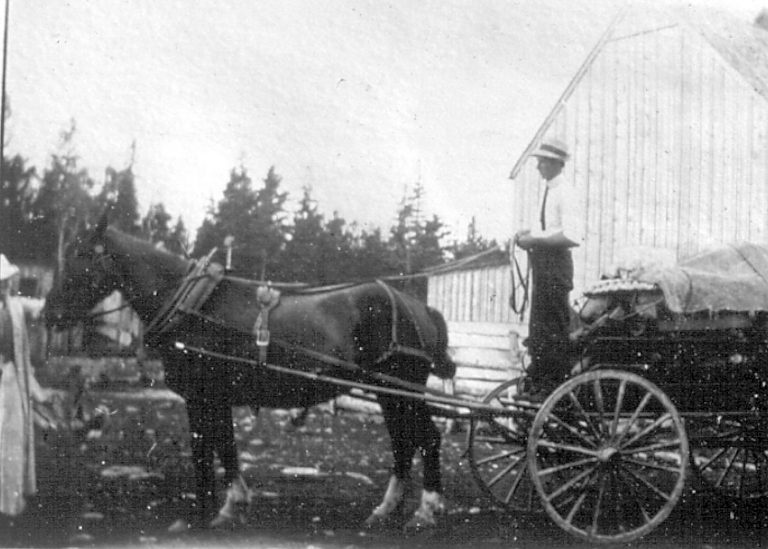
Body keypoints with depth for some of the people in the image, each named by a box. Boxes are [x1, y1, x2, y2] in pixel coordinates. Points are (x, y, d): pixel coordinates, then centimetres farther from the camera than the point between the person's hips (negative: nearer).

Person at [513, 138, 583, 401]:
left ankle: (556, 387, 5)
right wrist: (530, 232, 6)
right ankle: (535, 384, 25)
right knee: (537, 326, 15)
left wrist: (535, 239, -21)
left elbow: (572, 237, -24)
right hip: (542, 263, 10)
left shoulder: (565, 194, -16)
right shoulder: (549, 190, 12)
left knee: (555, 329, -2)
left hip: (556, 263, -10)